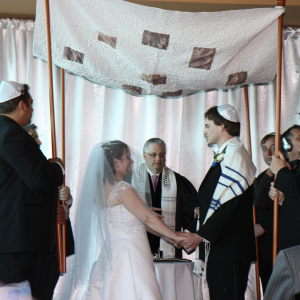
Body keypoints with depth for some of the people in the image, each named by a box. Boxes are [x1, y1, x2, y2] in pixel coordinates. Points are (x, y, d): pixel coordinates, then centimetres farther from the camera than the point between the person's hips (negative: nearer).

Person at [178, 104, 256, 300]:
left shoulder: (234, 155, -11)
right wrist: (191, 232, 16)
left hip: (229, 248, -10)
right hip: (218, 247, 10)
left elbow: (228, 203, -19)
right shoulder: (224, 156, 20)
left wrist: (200, 235, -19)